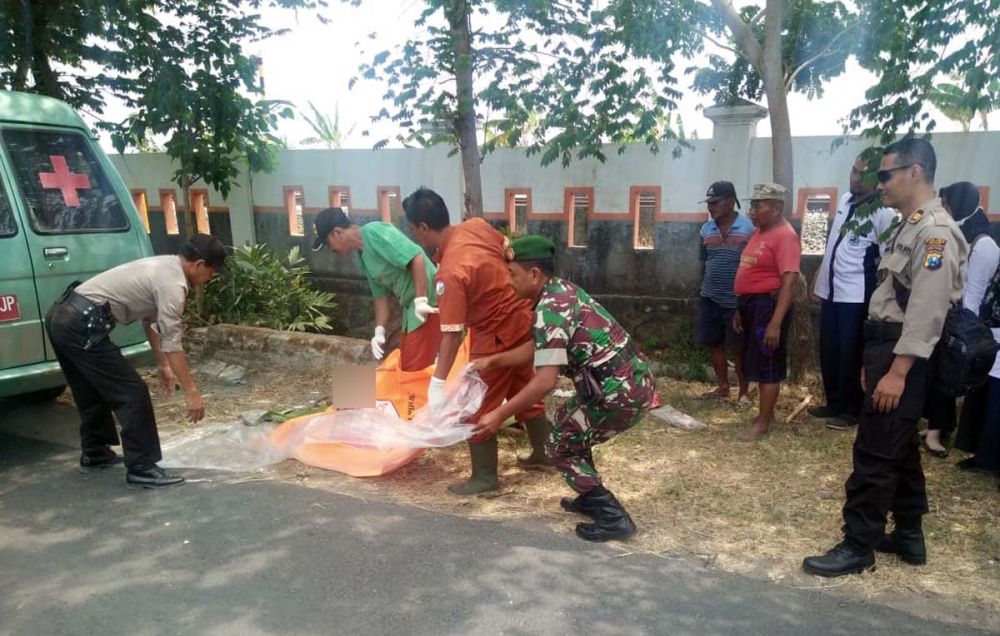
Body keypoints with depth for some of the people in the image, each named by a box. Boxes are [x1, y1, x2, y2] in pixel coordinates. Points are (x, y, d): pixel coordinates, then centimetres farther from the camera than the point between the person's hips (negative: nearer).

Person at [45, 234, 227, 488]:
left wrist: (163, 366, 31)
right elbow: (172, 342, -16)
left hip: (61, 315, 11)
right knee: (132, 393, -6)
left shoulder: (163, 267, 18)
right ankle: (142, 468, 1)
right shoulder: (173, 282, -13)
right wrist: (190, 391, -14)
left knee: (92, 390, 27)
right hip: (81, 324, -11)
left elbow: (151, 320, 27)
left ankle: (94, 452, 43)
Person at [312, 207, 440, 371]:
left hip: (428, 300, -10)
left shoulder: (374, 232, -15)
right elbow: (380, 294, 17)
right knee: (406, 366, 16)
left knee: (415, 368, -6)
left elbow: (417, 258, -22)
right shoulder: (363, 256, 15)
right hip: (412, 306, 10)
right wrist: (380, 331, 8)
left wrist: (421, 300, -23)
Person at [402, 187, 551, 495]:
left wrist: (437, 384, -26)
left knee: (478, 406, 5)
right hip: (523, 317, 9)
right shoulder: (477, 225, -6)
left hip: (498, 333, -9)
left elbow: (451, 335, -29)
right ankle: (543, 455, 39)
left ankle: (484, 477, 19)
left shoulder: (450, 273, -28)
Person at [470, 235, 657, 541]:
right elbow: (538, 348, 22)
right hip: (635, 380, 10)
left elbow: (545, 382, -22)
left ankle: (613, 518, 6)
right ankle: (591, 499, 32)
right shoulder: (563, 290, 13)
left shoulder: (549, 309, -17)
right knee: (568, 422, 25)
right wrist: (492, 361, 23)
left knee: (561, 446, 6)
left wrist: (499, 415, -15)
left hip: (622, 392, -9)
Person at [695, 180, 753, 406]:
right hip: (709, 298, 5)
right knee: (714, 344, 12)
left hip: (737, 300, -5)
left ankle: (744, 392, 19)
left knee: (738, 348, 5)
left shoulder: (749, 228, -10)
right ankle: (722, 387, 28)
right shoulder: (706, 229, 5)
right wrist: (708, 285, 13)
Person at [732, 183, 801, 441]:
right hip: (751, 304, 9)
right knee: (757, 363, 16)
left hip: (768, 304, -9)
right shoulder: (758, 232, 13)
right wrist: (740, 308, 19)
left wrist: (776, 322, -27)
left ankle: (763, 422, 8)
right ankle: (766, 413, 28)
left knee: (768, 365, -1)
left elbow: (789, 282, -23)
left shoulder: (785, 236, -16)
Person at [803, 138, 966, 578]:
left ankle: (858, 546, 6)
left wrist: (897, 371, -25)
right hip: (888, 350, 10)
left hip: (903, 356, -10)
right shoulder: (909, 229, 16)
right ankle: (909, 536, 30)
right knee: (899, 448, 17)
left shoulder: (936, 232, -16)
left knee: (874, 452, -5)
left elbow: (926, 311, -23)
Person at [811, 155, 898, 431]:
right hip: (830, 290, 7)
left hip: (856, 295, -7)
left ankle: (851, 410, 16)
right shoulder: (844, 200, 10)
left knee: (850, 356, 1)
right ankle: (834, 403, 28)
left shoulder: (884, 212, -13)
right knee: (829, 352, 14)